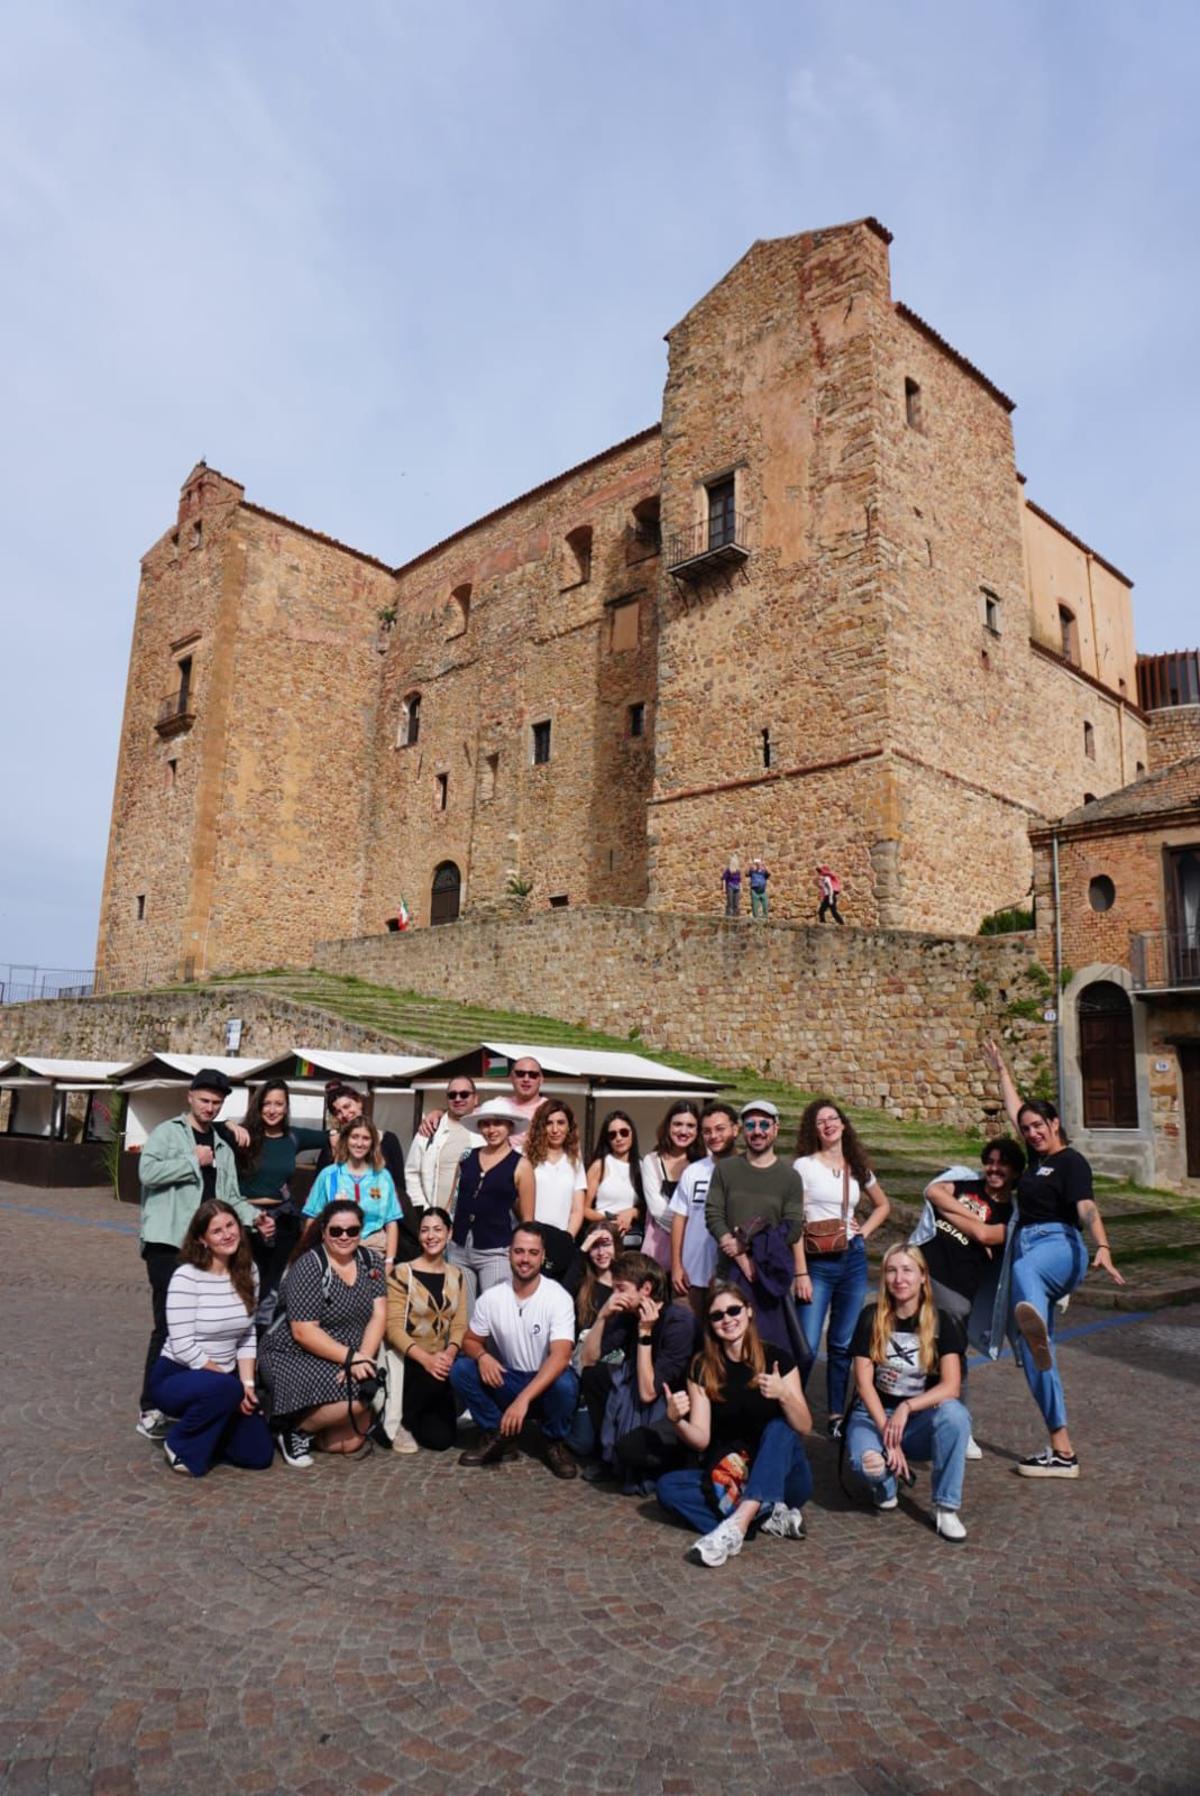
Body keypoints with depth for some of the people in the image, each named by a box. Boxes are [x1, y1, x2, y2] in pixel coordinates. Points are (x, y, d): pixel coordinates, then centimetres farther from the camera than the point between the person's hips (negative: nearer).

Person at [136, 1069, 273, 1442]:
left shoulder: (223, 1148, 19)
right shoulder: (167, 1132, 0)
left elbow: (230, 1198, 15)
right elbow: (148, 1171, -17)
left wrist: (255, 1218, -2)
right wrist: (194, 1161, -11)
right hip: (168, 1241, -6)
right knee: (169, 1324, -8)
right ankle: (150, 1409, 1)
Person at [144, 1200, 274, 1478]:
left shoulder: (248, 1272, 0)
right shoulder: (186, 1277, -18)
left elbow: (248, 1336, 4)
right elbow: (183, 1346, -21)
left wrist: (247, 1383, -10)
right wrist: (233, 1383, -19)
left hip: (221, 1380, 6)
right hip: (176, 1377, -6)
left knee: (259, 1454, -6)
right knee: (225, 1388, -38)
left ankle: (204, 1428, 21)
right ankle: (180, 1445, -9)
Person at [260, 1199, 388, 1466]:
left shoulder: (370, 1261, 1)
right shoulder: (308, 1267, -16)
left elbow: (378, 1315, -4)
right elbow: (304, 1332, -20)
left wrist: (363, 1358, -20)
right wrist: (350, 1357, -26)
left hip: (347, 1361, 6)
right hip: (294, 1356, -6)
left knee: (350, 1442, -5)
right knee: (352, 1399, -29)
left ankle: (310, 1420, 22)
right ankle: (295, 1428, -2)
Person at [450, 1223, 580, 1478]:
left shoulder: (558, 1297, -19)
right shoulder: (491, 1297, -8)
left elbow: (560, 1357, -29)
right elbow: (470, 1340, 3)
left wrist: (523, 1399, -40)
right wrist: (482, 1356, -23)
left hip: (546, 1382, -3)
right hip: (507, 1380, 3)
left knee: (565, 1384, -36)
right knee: (460, 1369, -20)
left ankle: (556, 1443, -3)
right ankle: (498, 1435, 0)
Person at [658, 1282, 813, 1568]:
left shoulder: (778, 1360, -4)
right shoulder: (702, 1368, 0)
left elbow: (804, 1427, -11)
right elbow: (701, 1440, -5)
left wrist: (783, 1395, -30)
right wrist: (677, 1420, -27)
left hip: (781, 1478, -2)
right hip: (726, 1478, 2)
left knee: (779, 1428, -30)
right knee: (667, 1486, -23)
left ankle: (736, 1525, -43)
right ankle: (769, 1517, -26)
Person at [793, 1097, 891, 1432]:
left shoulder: (858, 1168, 10)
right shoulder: (803, 1166, -4)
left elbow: (883, 1205, 26)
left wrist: (865, 1231, 8)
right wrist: (800, 1273, -14)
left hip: (853, 1259, 4)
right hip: (817, 1262, -4)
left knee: (844, 1344, 10)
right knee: (806, 1345, -9)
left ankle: (837, 1416, 22)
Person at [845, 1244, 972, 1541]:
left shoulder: (941, 1322, -4)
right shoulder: (872, 1318, -5)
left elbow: (951, 1386, -15)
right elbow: (864, 1382, -8)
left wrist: (906, 1408, -28)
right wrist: (887, 1432, -19)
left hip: (921, 1420, 1)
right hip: (874, 1413, -1)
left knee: (954, 1414, -33)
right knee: (866, 1462, -34)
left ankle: (946, 1507, -16)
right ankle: (885, 1483, 5)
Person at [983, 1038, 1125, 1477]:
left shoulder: (1071, 1161, 0)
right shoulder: (1036, 1156, 22)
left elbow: (1087, 1208, -17)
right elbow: (1015, 1110, 35)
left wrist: (1103, 1248, -33)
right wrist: (1001, 1070, 43)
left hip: (1060, 1246, -7)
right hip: (1027, 1247, 7)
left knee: (1024, 1270, -45)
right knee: (1031, 1351, -2)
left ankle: (1035, 1320, -79)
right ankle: (1061, 1450, -1)